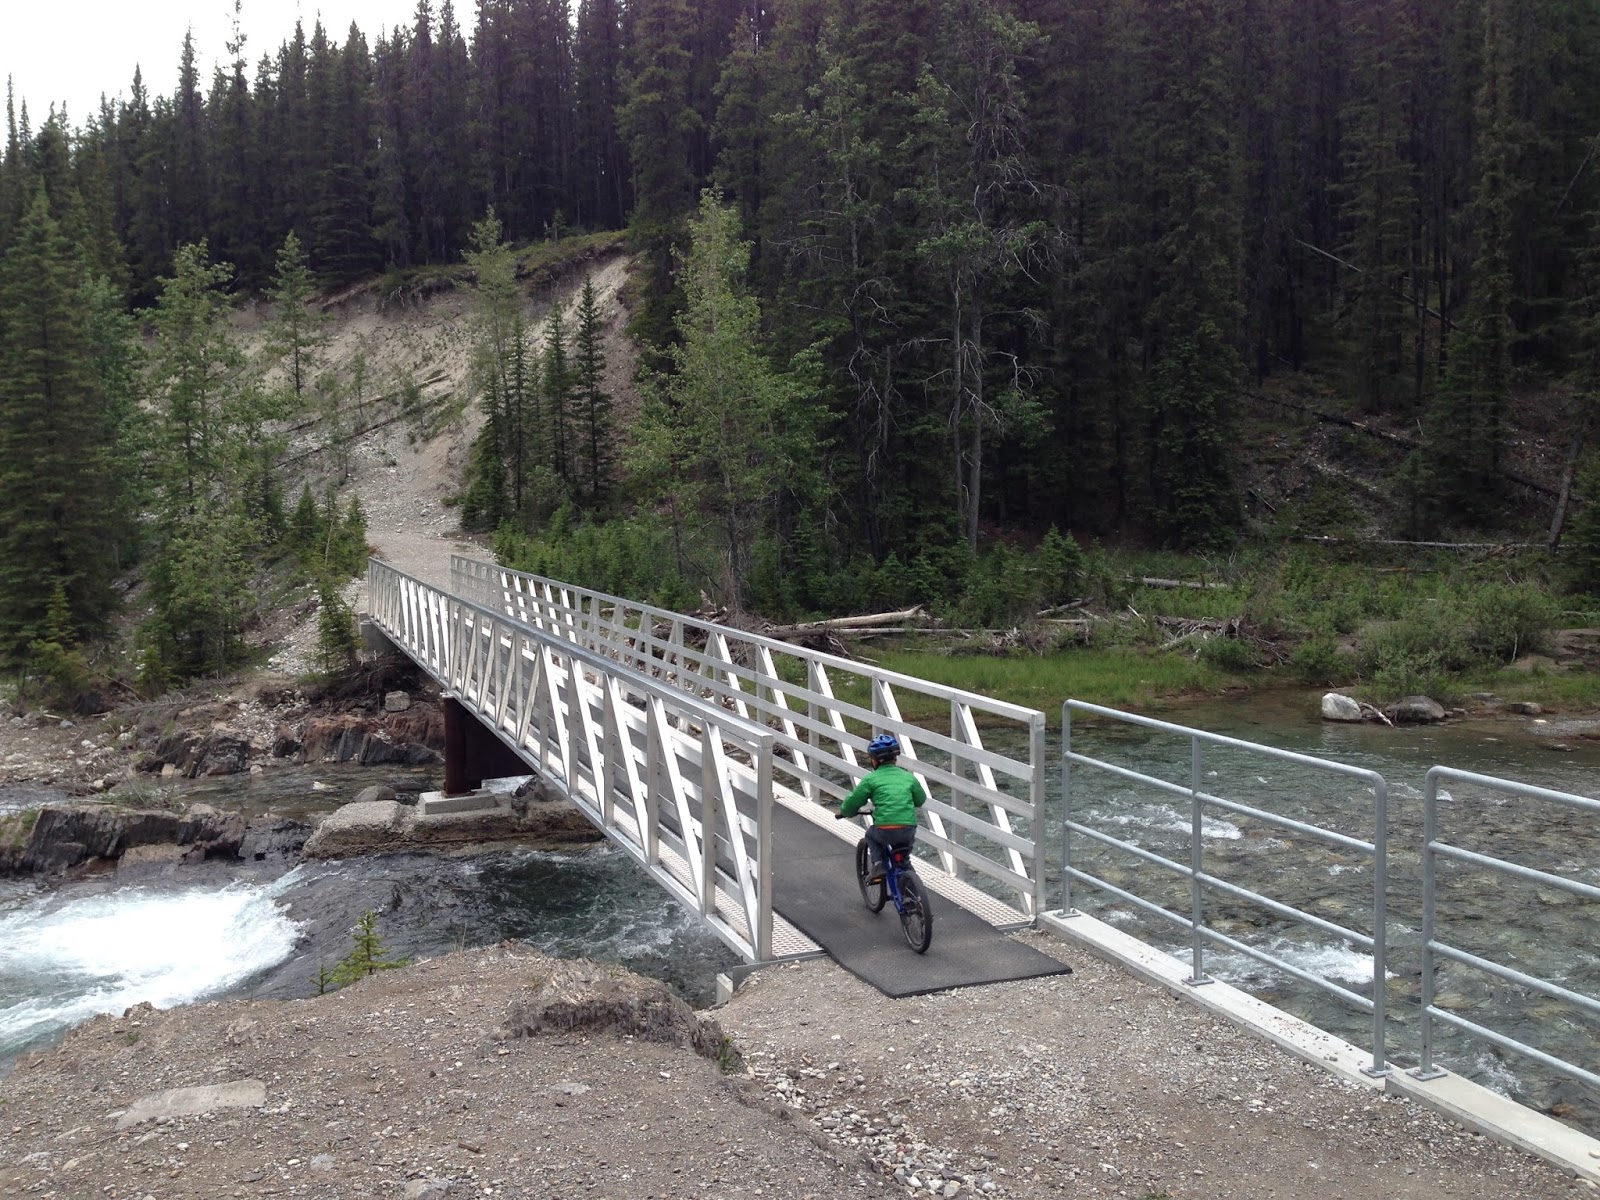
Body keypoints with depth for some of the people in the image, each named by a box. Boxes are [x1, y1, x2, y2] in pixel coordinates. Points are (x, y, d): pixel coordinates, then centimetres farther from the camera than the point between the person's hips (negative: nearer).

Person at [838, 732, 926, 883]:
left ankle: (878, 865, 12)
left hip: (885, 830, -3)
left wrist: (844, 811, 28)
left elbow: (852, 802, 5)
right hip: (909, 831, 4)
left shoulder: (871, 779, 3)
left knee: (871, 835, 29)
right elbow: (920, 800, 26)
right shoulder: (908, 777, 13)